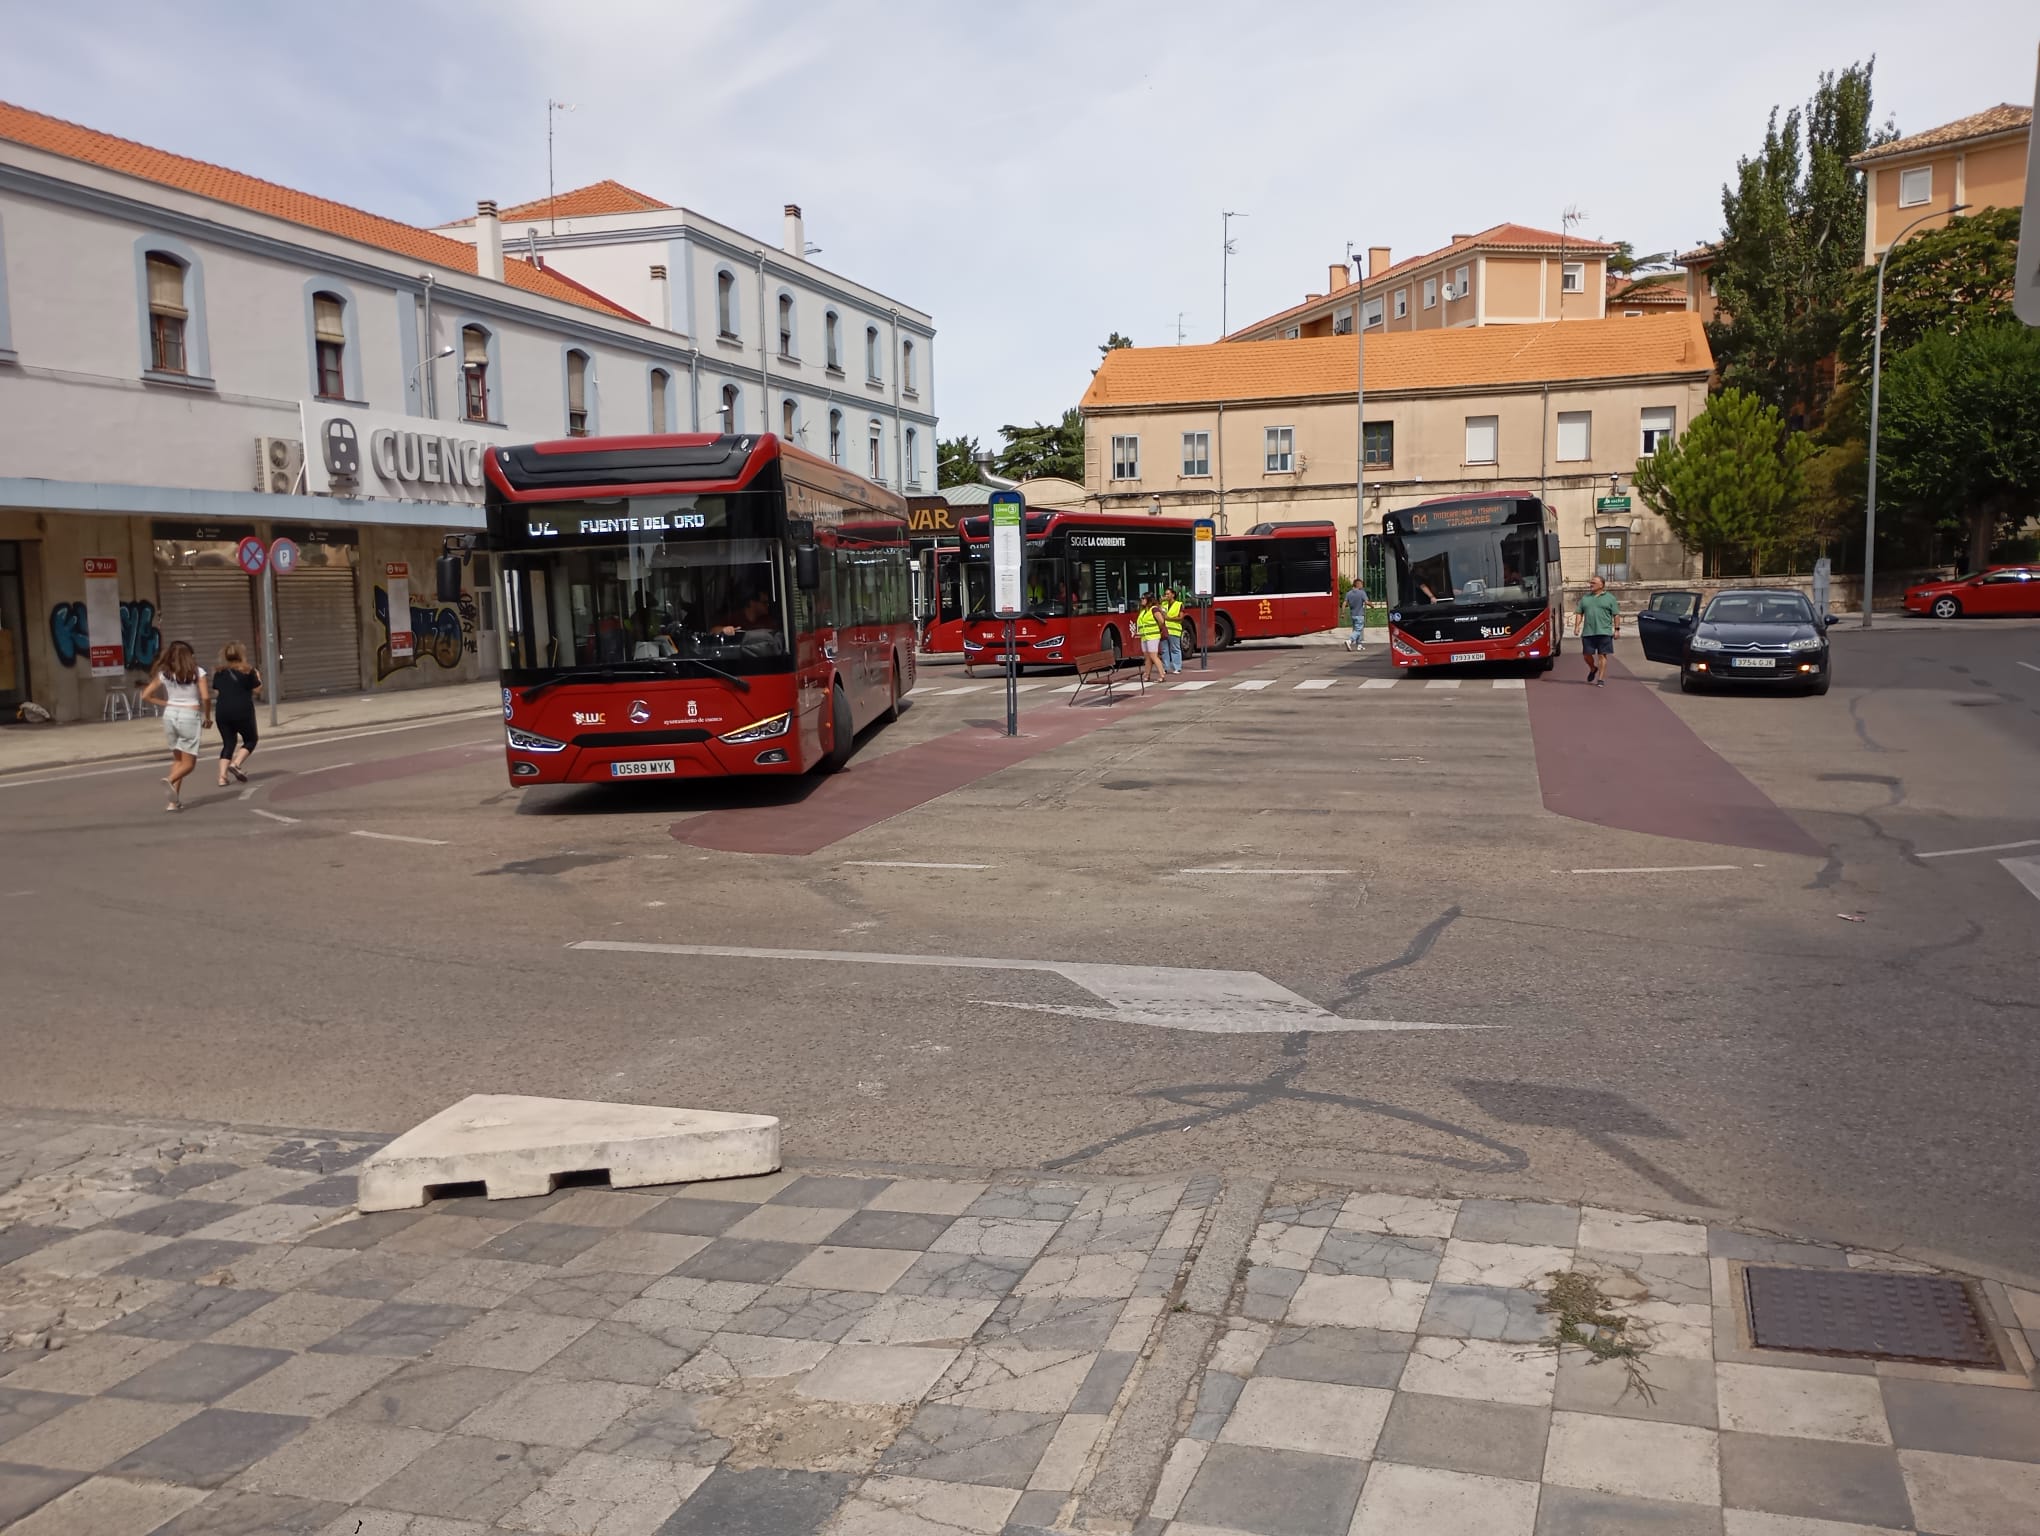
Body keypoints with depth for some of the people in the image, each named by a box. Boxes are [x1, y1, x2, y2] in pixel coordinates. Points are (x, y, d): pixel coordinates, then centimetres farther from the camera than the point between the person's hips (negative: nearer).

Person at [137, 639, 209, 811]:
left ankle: (174, 801, 8)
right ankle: (170, 780, -30)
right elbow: (206, 697, -14)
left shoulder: (164, 674, 5)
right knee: (188, 763, 2)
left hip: (170, 714, 4)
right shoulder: (198, 672, -4)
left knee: (177, 759, 16)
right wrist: (208, 717, 0)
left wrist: (166, 703, 12)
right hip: (190, 716, -4)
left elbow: (146, 696, 3)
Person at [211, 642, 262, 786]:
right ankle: (236, 764, -8)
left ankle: (222, 776, 1)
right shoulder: (247, 671, -6)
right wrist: (258, 677, 16)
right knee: (250, 740, 13)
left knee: (228, 743, 12)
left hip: (222, 712, 4)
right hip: (242, 711, -4)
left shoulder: (219, 673, 7)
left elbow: (216, 693, 10)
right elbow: (257, 690, -1)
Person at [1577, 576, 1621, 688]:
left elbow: (1616, 615, 3)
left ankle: (1601, 679, 0)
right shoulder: (1585, 598, 14)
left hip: (1604, 632, -3)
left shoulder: (1610, 598, 4)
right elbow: (1580, 613, 14)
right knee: (1587, 655, 5)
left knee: (1602, 655, -4)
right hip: (1588, 632, 3)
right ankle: (1593, 669, 35)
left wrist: (1616, 629, -4)